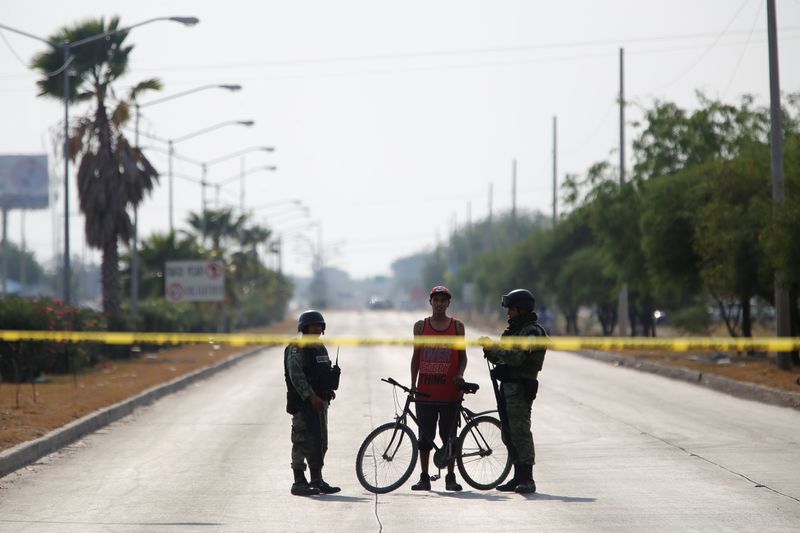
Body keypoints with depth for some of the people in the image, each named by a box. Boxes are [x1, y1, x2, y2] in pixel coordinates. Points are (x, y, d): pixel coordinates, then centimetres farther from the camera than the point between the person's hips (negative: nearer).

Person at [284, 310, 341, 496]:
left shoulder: (320, 348, 18)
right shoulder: (297, 349, -10)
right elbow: (296, 375, -20)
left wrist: (329, 390, 10)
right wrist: (311, 396, -24)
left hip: (320, 402, 9)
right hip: (303, 403, -9)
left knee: (320, 442, 12)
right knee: (303, 441, -9)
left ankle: (317, 480, 19)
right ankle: (299, 482, -8)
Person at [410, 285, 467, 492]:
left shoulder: (457, 326, 6)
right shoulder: (421, 326, 8)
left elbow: (462, 356, 10)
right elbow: (416, 356, 11)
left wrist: (460, 374, -8)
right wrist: (413, 385, 7)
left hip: (449, 391, -1)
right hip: (425, 392, 1)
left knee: (449, 436, 2)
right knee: (425, 436, 4)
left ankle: (451, 477, 9)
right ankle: (424, 478, 11)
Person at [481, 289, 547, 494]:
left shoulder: (532, 331, -11)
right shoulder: (513, 329, 20)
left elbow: (516, 357, -24)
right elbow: (501, 358, 20)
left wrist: (493, 347, -17)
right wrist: (489, 349, 1)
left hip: (520, 388, -10)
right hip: (507, 386, 10)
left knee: (520, 431, -12)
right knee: (510, 433, 11)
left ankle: (527, 480, -13)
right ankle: (518, 477, 16)